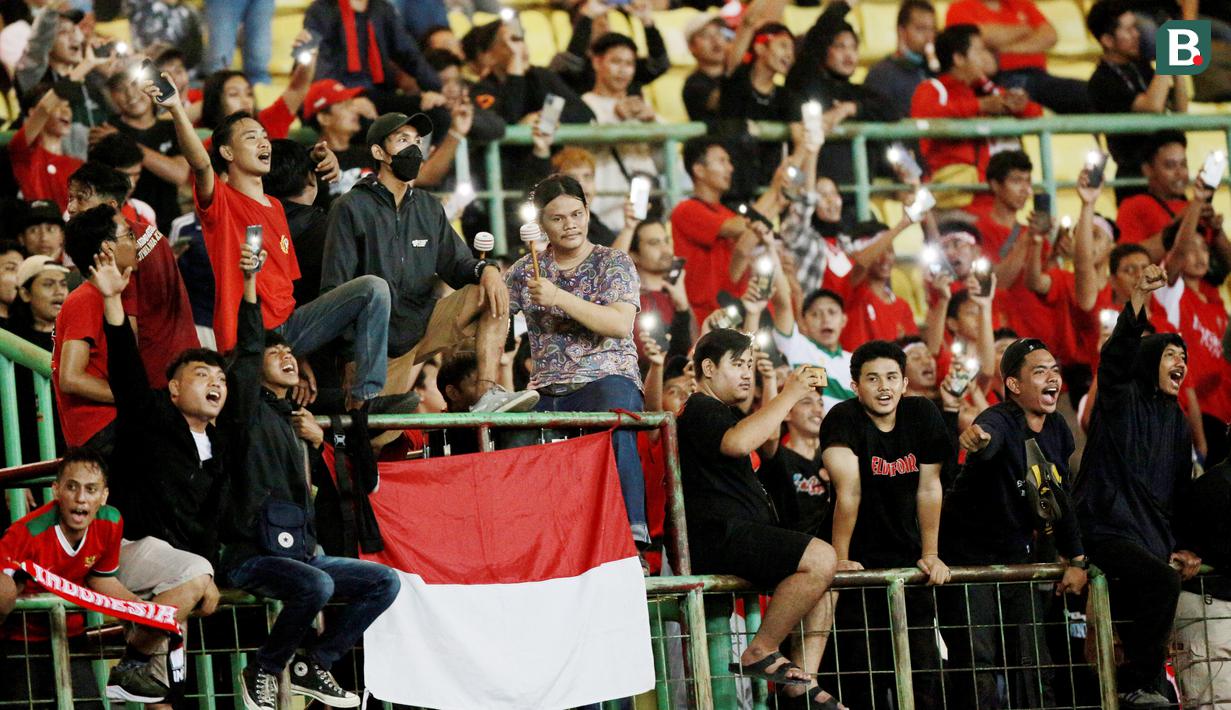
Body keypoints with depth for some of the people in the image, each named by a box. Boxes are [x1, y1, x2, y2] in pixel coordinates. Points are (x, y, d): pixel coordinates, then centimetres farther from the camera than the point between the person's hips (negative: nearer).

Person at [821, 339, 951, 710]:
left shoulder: (923, 415, 1)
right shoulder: (843, 419, -12)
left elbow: (929, 488, 3)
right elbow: (849, 490, -20)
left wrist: (930, 555, 0)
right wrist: (840, 560, -21)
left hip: (908, 558, 4)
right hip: (861, 561, -4)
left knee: (925, 672, -2)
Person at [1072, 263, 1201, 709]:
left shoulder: (1176, 421, 19)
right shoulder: (1120, 400, 0)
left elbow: (1180, 491, 19)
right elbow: (1115, 355, -20)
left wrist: (1183, 547, 7)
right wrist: (1139, 298, -34)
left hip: (1152, 536, 8)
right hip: (1106, 532, -7)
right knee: (1161, 581, -29)